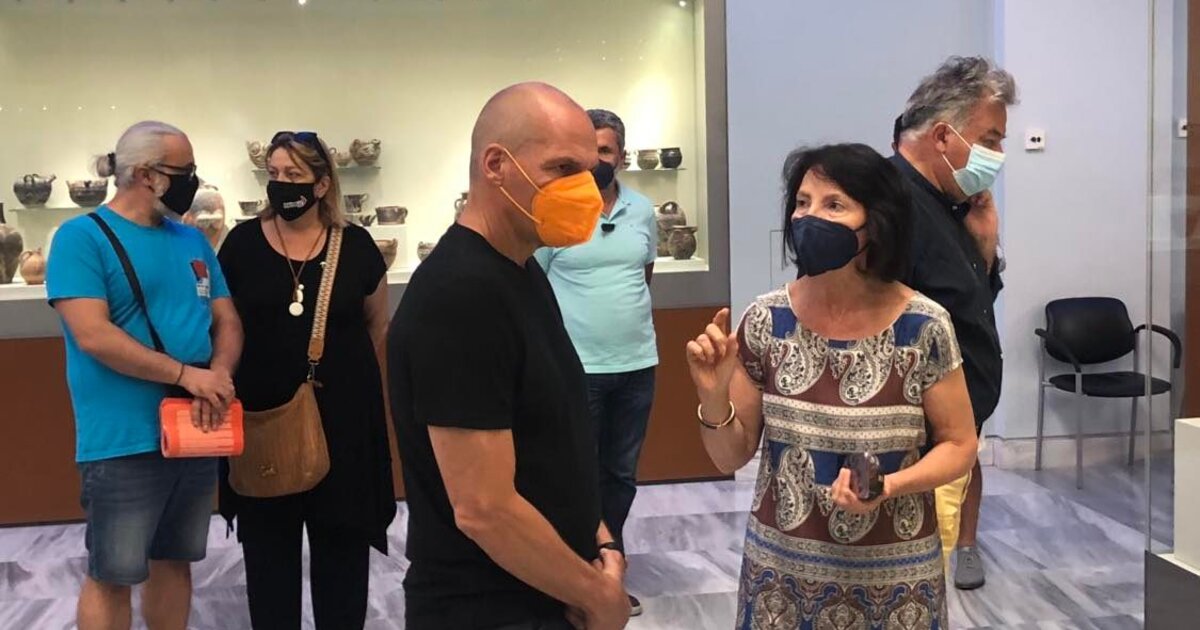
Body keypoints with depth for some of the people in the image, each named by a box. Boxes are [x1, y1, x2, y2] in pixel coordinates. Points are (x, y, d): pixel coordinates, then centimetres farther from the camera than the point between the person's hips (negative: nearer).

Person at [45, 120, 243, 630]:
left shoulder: (192, 240, 12)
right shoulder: (82, 237, -8)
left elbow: (227, 322, 10)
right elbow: (93, 336, -19)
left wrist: (219, 376, -11)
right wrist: (186, 374, -20)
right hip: (125, 441, -6)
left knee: (174, 562, 17)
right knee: (111, 576, 4)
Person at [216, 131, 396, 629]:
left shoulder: (355, 246, -2)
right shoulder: (242, 243, -1)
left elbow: (377, 325, 11)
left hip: (341, 412, 0)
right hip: (262, 414, 1)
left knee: (342, 539, 10)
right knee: (267, 540, 12)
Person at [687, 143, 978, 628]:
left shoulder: (923, 328, -13)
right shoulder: (765, 321, -8)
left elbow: (959, 445, -2)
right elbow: (731, 457, -2)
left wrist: (890, 486, -19)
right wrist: (714, 397, -20)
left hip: (893, 574, -1)